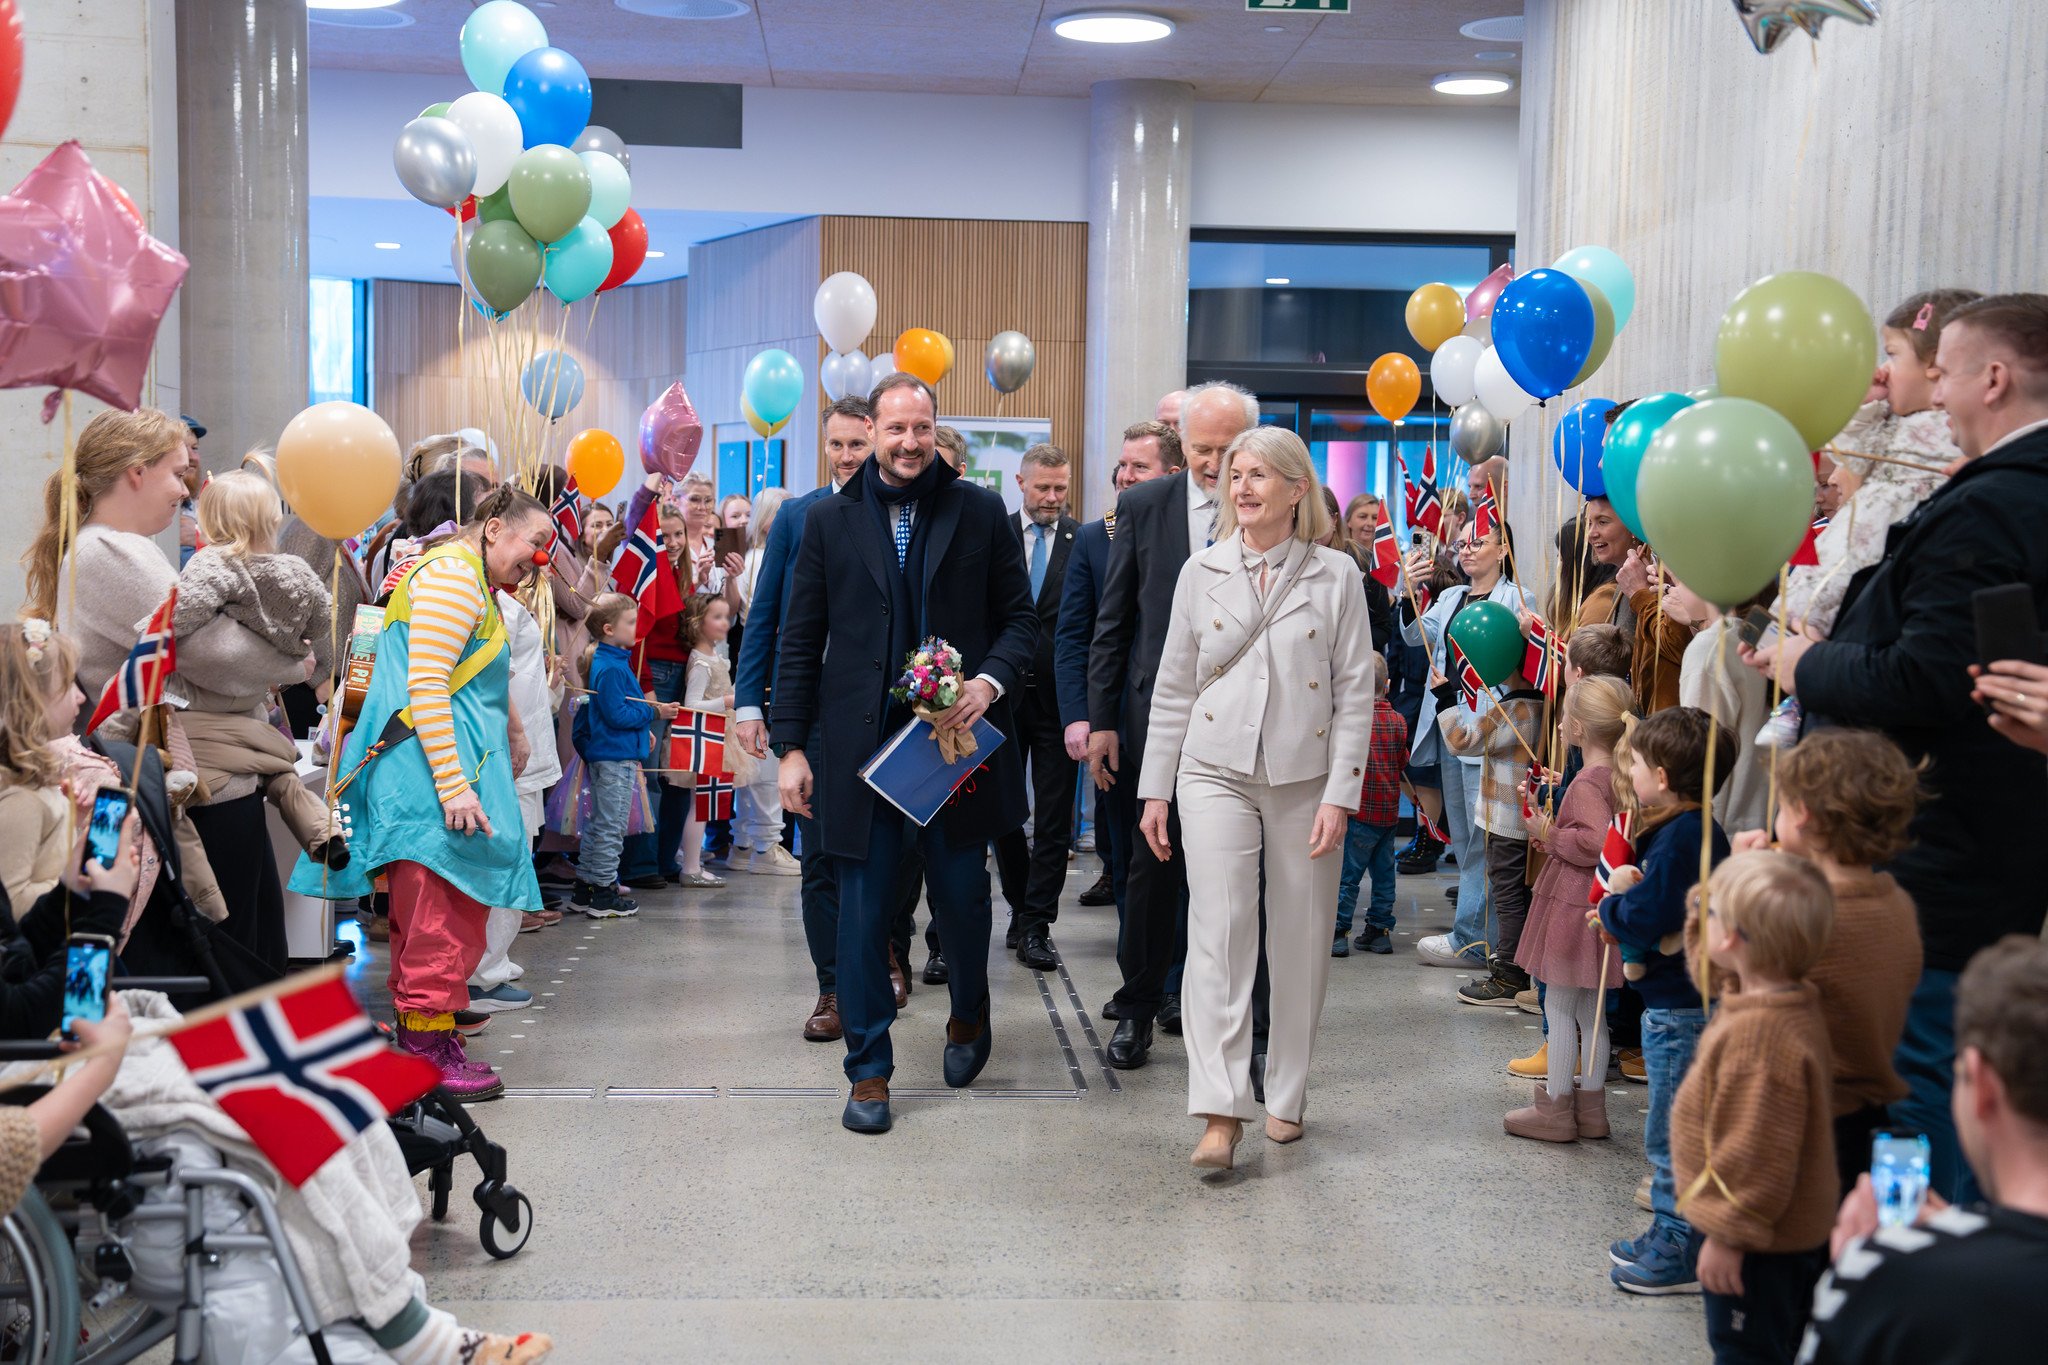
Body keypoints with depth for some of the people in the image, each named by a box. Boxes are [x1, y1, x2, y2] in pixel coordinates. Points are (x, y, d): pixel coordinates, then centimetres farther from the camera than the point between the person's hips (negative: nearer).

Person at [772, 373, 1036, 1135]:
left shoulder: (980, 513, 4)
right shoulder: (829, 520, 5)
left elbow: (1020, 619, 6)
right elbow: (800, 641, 6)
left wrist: (991, 680, -14)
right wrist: (792, 746, 1)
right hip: (860, 748, 0)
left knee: (962, 896, 8)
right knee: (864, 911, 2)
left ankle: (969, 1016, 38)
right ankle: (869, 1072, 14)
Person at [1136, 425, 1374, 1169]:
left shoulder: (1337, 576, 2)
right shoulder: (1202, 570, 6)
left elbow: (1355, 691, 0)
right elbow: (1173, 688, 9)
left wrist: (1340, 794, -7)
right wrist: (1155, 789, 7)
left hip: (1305, 779, 0)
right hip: (1217, 771, 0)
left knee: (1301, 941, 6)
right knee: (1218, 932, -11)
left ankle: (1286, 1097, 21)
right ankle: (1221, 1112, -14)